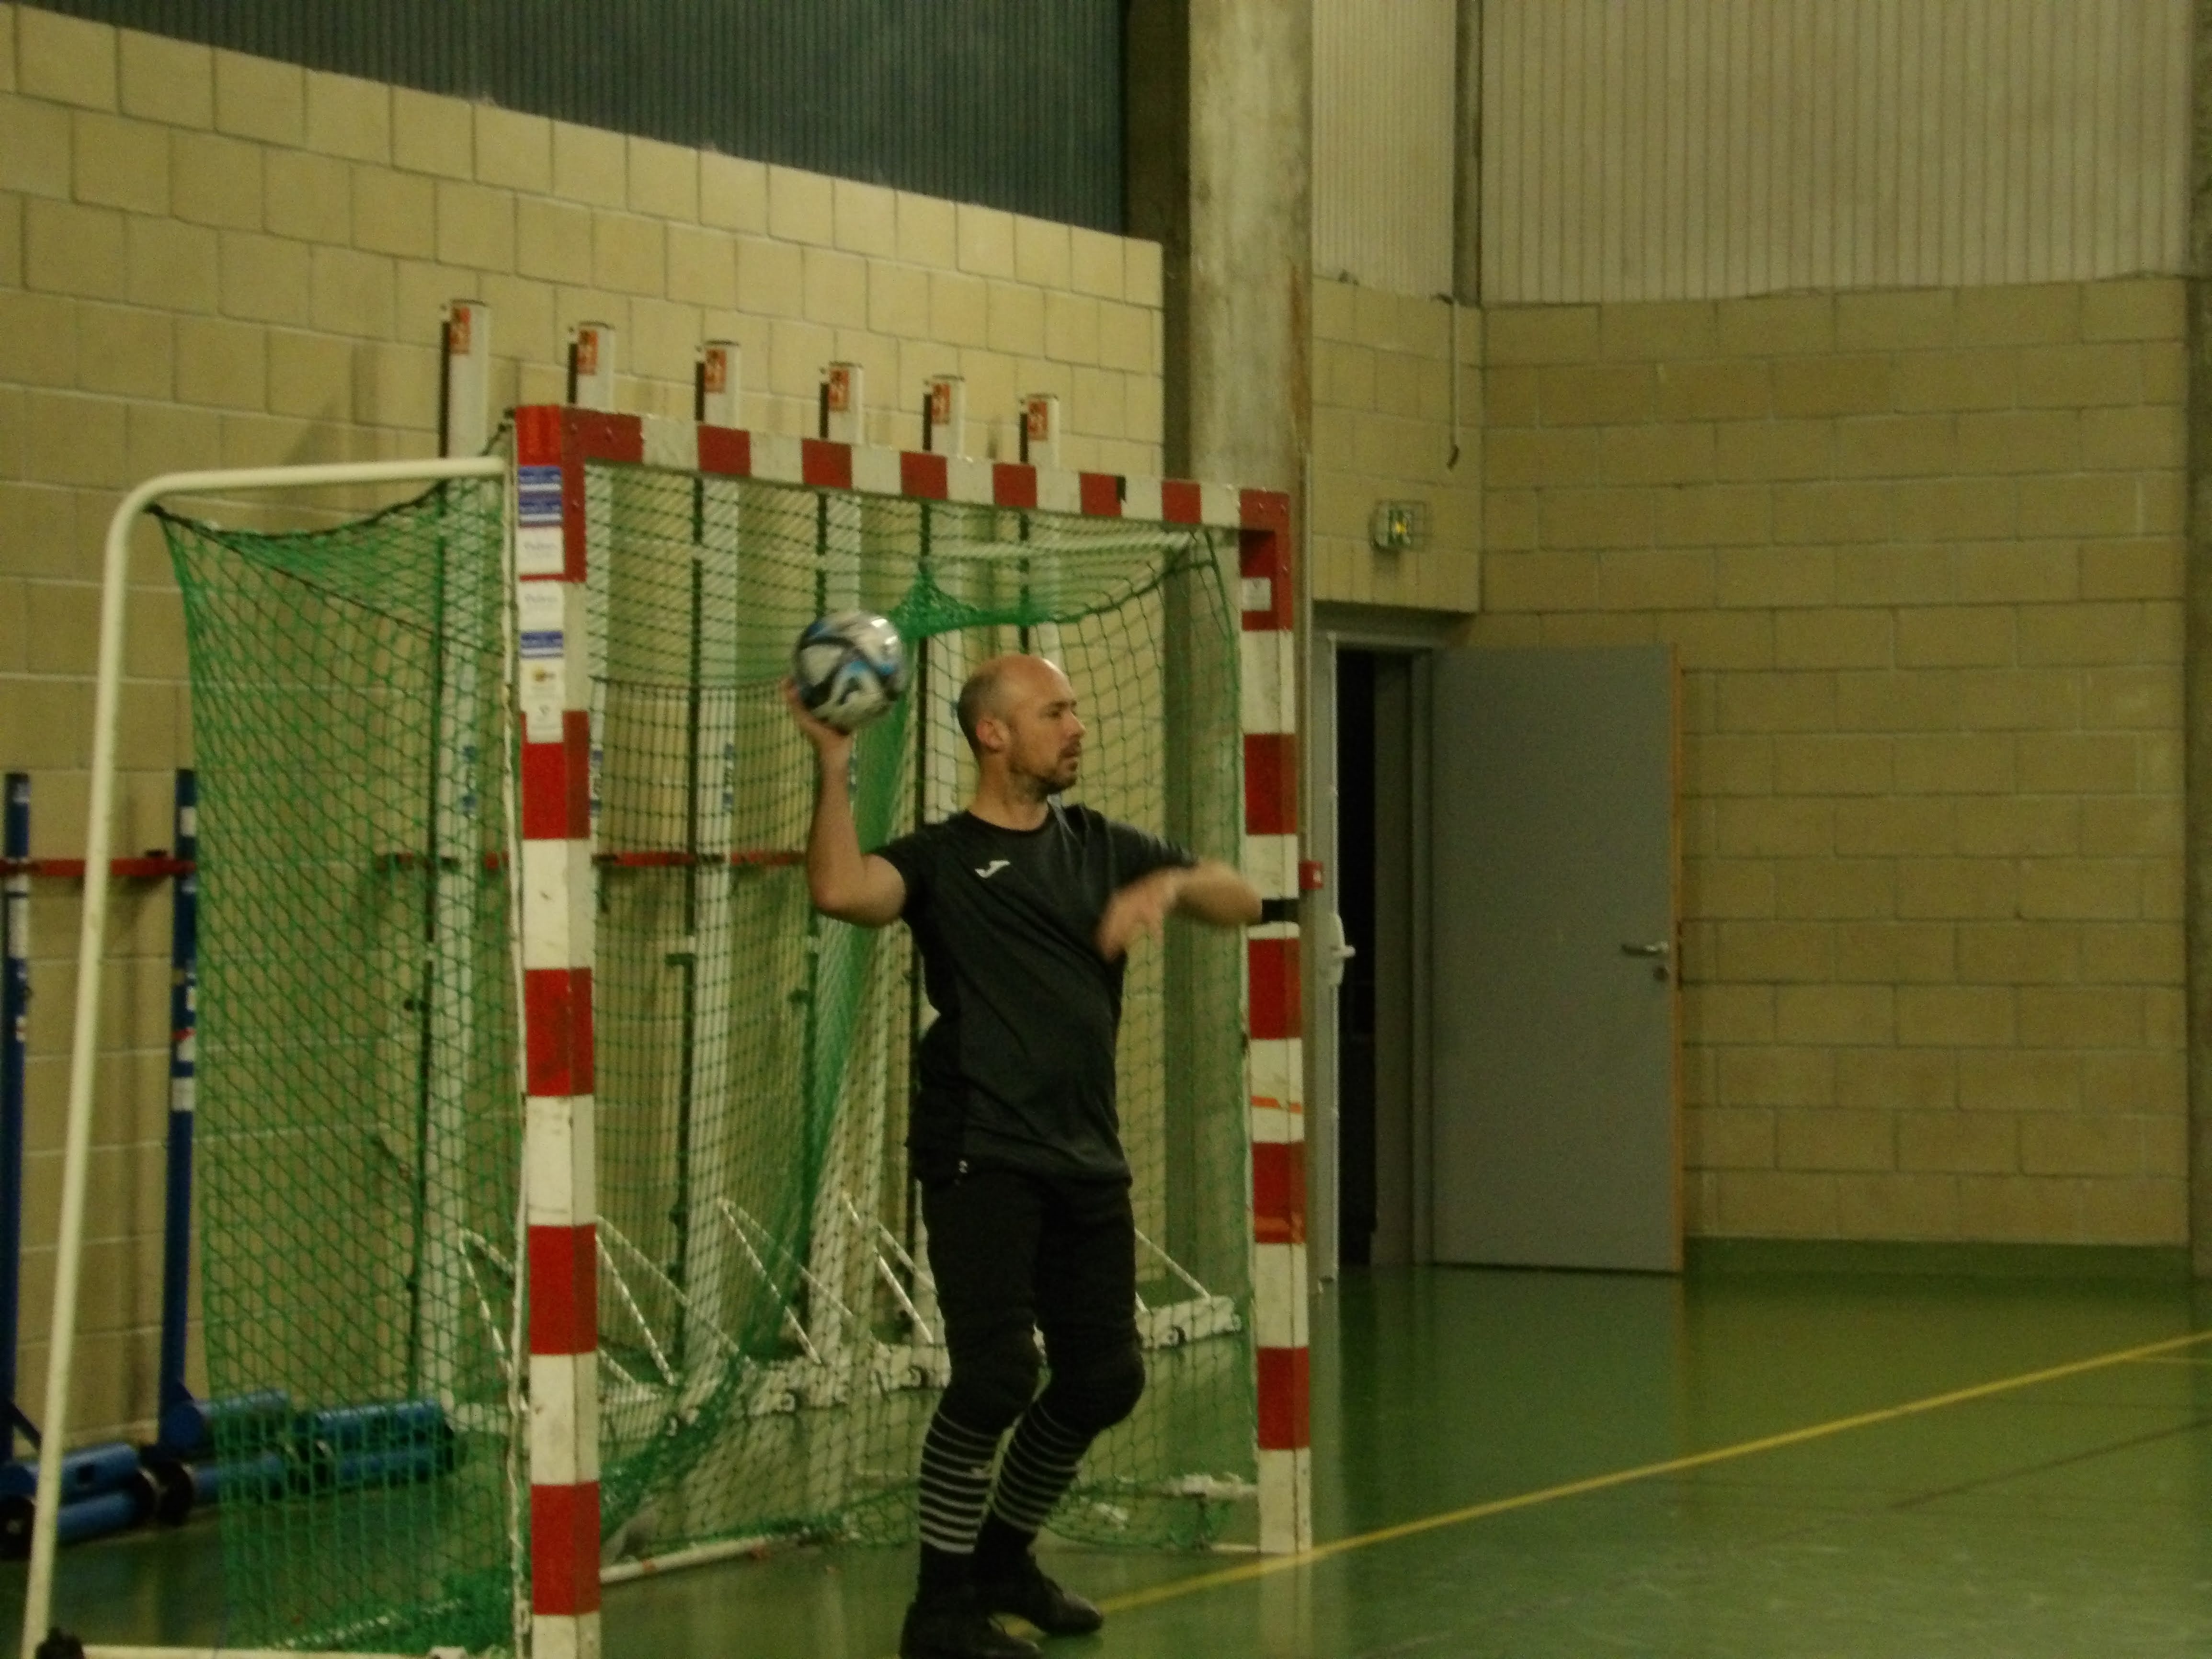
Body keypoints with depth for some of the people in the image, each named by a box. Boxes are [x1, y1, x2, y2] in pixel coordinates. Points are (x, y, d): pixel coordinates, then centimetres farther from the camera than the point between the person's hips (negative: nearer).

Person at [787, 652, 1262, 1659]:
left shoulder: (1100, 847, 15)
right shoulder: (941, 859, -1)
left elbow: (1240, 902, 8)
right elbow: (841, 890, -21)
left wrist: (1170, 885, -11)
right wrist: (833, 770, -23)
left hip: (1086, 1159, 6)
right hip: (981, 1154, -6)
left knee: (1104, 1378, 9)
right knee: (995, 1377, -14)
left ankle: (1003, 1557, 30)